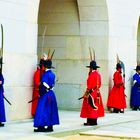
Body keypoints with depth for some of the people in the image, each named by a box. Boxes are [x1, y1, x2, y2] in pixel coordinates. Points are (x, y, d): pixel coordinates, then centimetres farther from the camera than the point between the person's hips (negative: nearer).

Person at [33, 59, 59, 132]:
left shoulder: (45, 74, -15)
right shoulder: (52, 74, 9)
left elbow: (44, 84, -18)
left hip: (45, 94, -8)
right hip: (51, 94, 8)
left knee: (43, 110, -3)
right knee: (51, 110, 11)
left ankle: (41, 126, -2)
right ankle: (50, 126, 15)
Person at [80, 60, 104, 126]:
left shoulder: (92, 75, -16)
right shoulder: (98, 74, 12)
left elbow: (90, 85, -17)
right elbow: (99, 84, 16)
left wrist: (86, 93, -14)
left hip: (92, 93, -9)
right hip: (97, 93, 9)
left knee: (91, 107, -6)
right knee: (95, 106, 11)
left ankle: (91, 121, -7)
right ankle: (94, 121, 15)